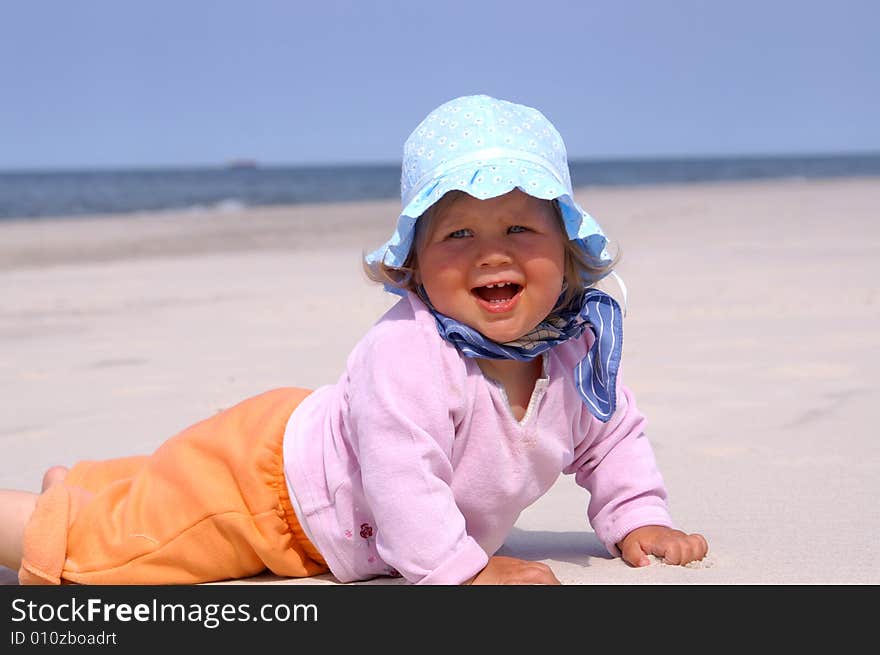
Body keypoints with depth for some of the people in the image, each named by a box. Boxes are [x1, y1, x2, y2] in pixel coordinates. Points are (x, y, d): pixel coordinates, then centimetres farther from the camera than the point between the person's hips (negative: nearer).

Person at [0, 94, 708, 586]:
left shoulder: (580, 351, -14)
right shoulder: (405, 352, -39)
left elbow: (614, 437, 3)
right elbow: (401, 474, -42)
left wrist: (638, 520, -5)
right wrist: (462, 569, -37)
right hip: (263, 471, -8)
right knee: (93, 541, -8)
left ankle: (79, 482, 51)